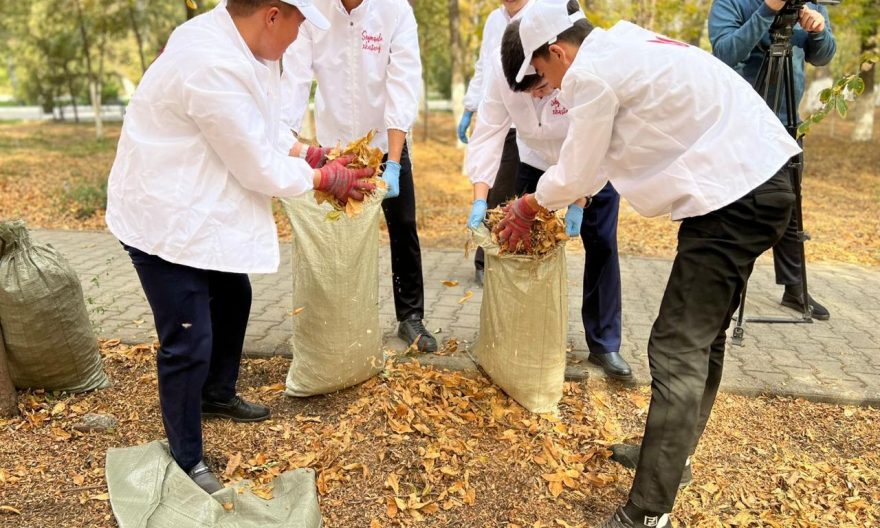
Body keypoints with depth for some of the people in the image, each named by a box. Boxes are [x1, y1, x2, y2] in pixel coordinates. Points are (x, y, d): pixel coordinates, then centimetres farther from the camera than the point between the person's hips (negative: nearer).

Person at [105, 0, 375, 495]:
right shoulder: (214, 65, -32)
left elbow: (264, 125, 12)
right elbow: (260, 169, -24)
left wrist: (311, 153, -1)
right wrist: (327, 179, -10)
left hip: (202, 206, 10)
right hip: (165, 215, -10)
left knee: (232, 297, 24)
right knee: (189, 341, -3)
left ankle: (217, 393, 48)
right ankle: (186, 460, 18)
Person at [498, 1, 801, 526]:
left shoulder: (592, 72, -12)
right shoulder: (626, 45, 18)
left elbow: (577, 174, -2)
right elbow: (594, 167, 24)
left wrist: (528, 207, 16)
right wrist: (542, 206, 27)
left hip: (732, 198, -10)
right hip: (759, 185, 10)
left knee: (677, 350, -9)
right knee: (703, 334, 18)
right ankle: (670, 452, 34)